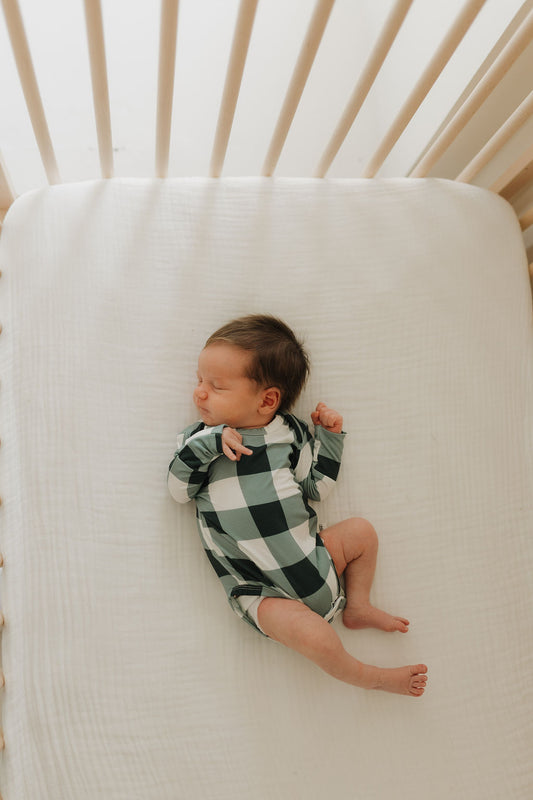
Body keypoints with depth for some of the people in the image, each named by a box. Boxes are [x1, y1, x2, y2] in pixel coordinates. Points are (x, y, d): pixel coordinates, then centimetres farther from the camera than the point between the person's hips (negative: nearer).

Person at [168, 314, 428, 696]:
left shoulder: (289, 433, 3)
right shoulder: (201, 438, 1)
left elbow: (316, 487, 9)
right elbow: (179, 491, -10)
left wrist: (329, 438, 1)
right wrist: (207, 444, -21)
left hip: (311, 561, 4)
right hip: (261, 590, -3)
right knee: (310, 633, -24)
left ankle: (357, 607, 16)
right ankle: (372, 677, 2)